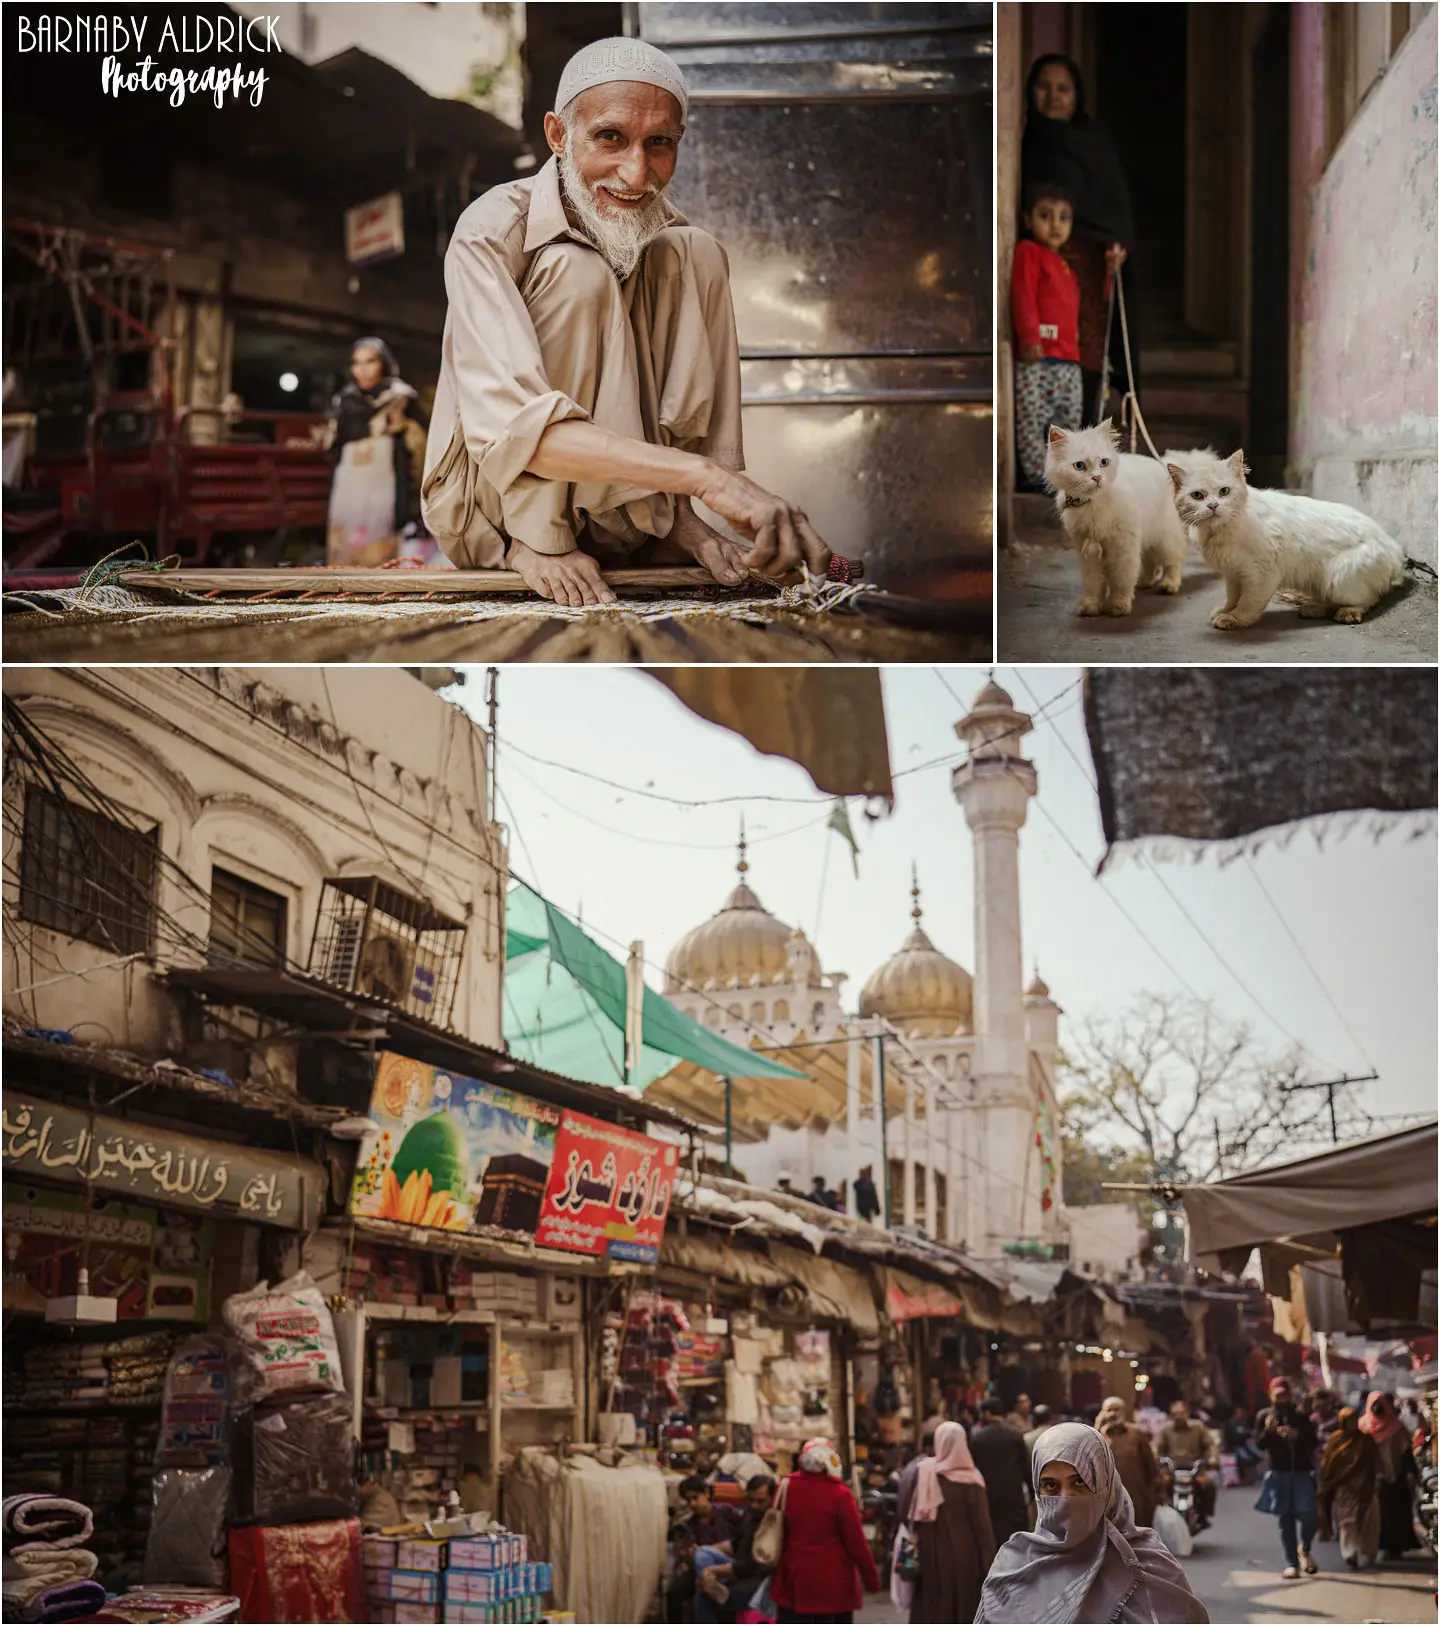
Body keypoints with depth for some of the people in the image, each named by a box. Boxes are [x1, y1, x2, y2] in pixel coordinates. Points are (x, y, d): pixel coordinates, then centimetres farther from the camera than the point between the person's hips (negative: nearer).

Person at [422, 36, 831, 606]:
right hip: (484, 507, -5)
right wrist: (705, 476, -48)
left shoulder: (667, 237, -4)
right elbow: (507, 422, -38)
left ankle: (664, 518, -10)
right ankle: (536, 540, -20)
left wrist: (683, 507, -23)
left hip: (614, 514, 5)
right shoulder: (490, 231, -23)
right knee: (579, 273, -26)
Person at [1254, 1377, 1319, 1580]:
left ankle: (1304, 1549, 18)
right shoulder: (1264, 1416, 3)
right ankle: (1291, 1563, 9)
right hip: (1278, 1473, 0)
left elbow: (1312, 1442, 0)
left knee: (1308, 1516, -11)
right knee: (1286, 1520, 3)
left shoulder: (1301, 1416, 4)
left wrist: (1297, 1435, -18)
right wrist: (1268, 1430, -19)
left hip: (1302, 1472, 0)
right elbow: (1259, 1444, 0)